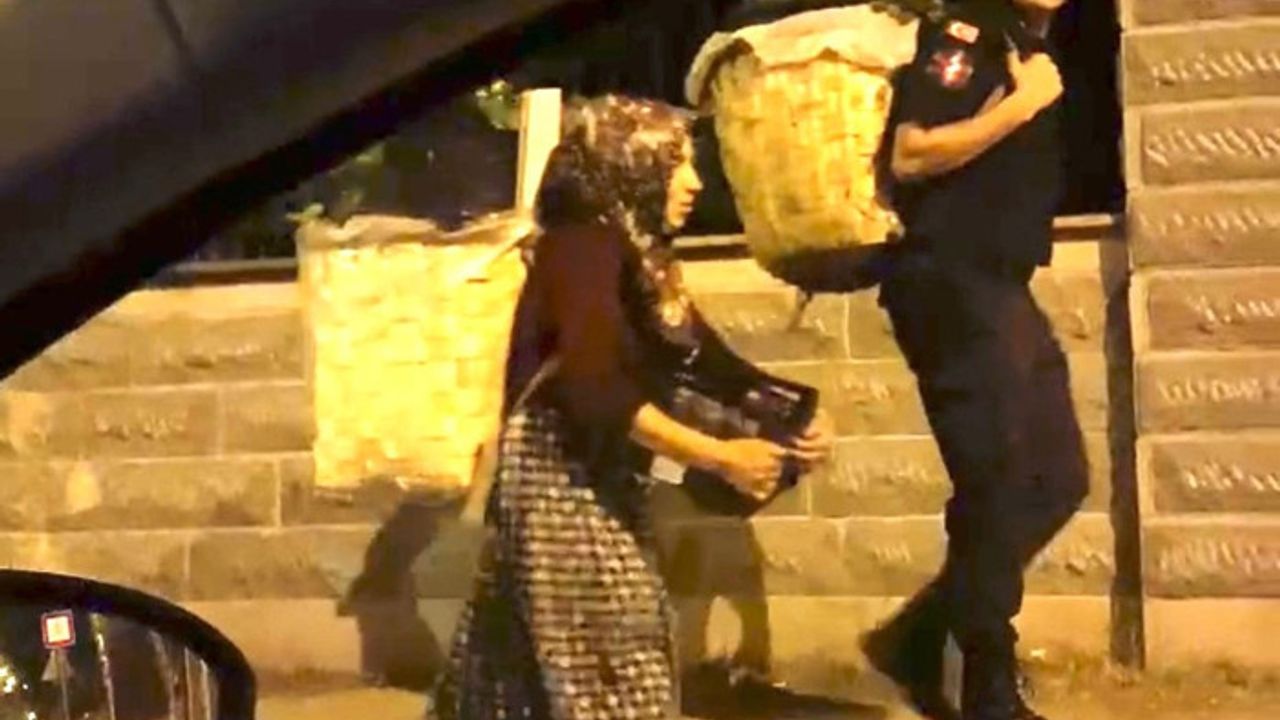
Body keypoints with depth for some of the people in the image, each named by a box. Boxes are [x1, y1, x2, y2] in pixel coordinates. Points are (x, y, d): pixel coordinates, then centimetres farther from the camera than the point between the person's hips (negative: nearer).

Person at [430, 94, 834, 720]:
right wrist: (720, 457, -26)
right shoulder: (584, 244, -15)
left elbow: (710, 361, 11)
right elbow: (594, 389, -26)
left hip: (600, 478, 9)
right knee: (608, 668, -7)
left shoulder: (639, 253, 13)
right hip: (562, 475, -9)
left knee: (551, 666, 14)